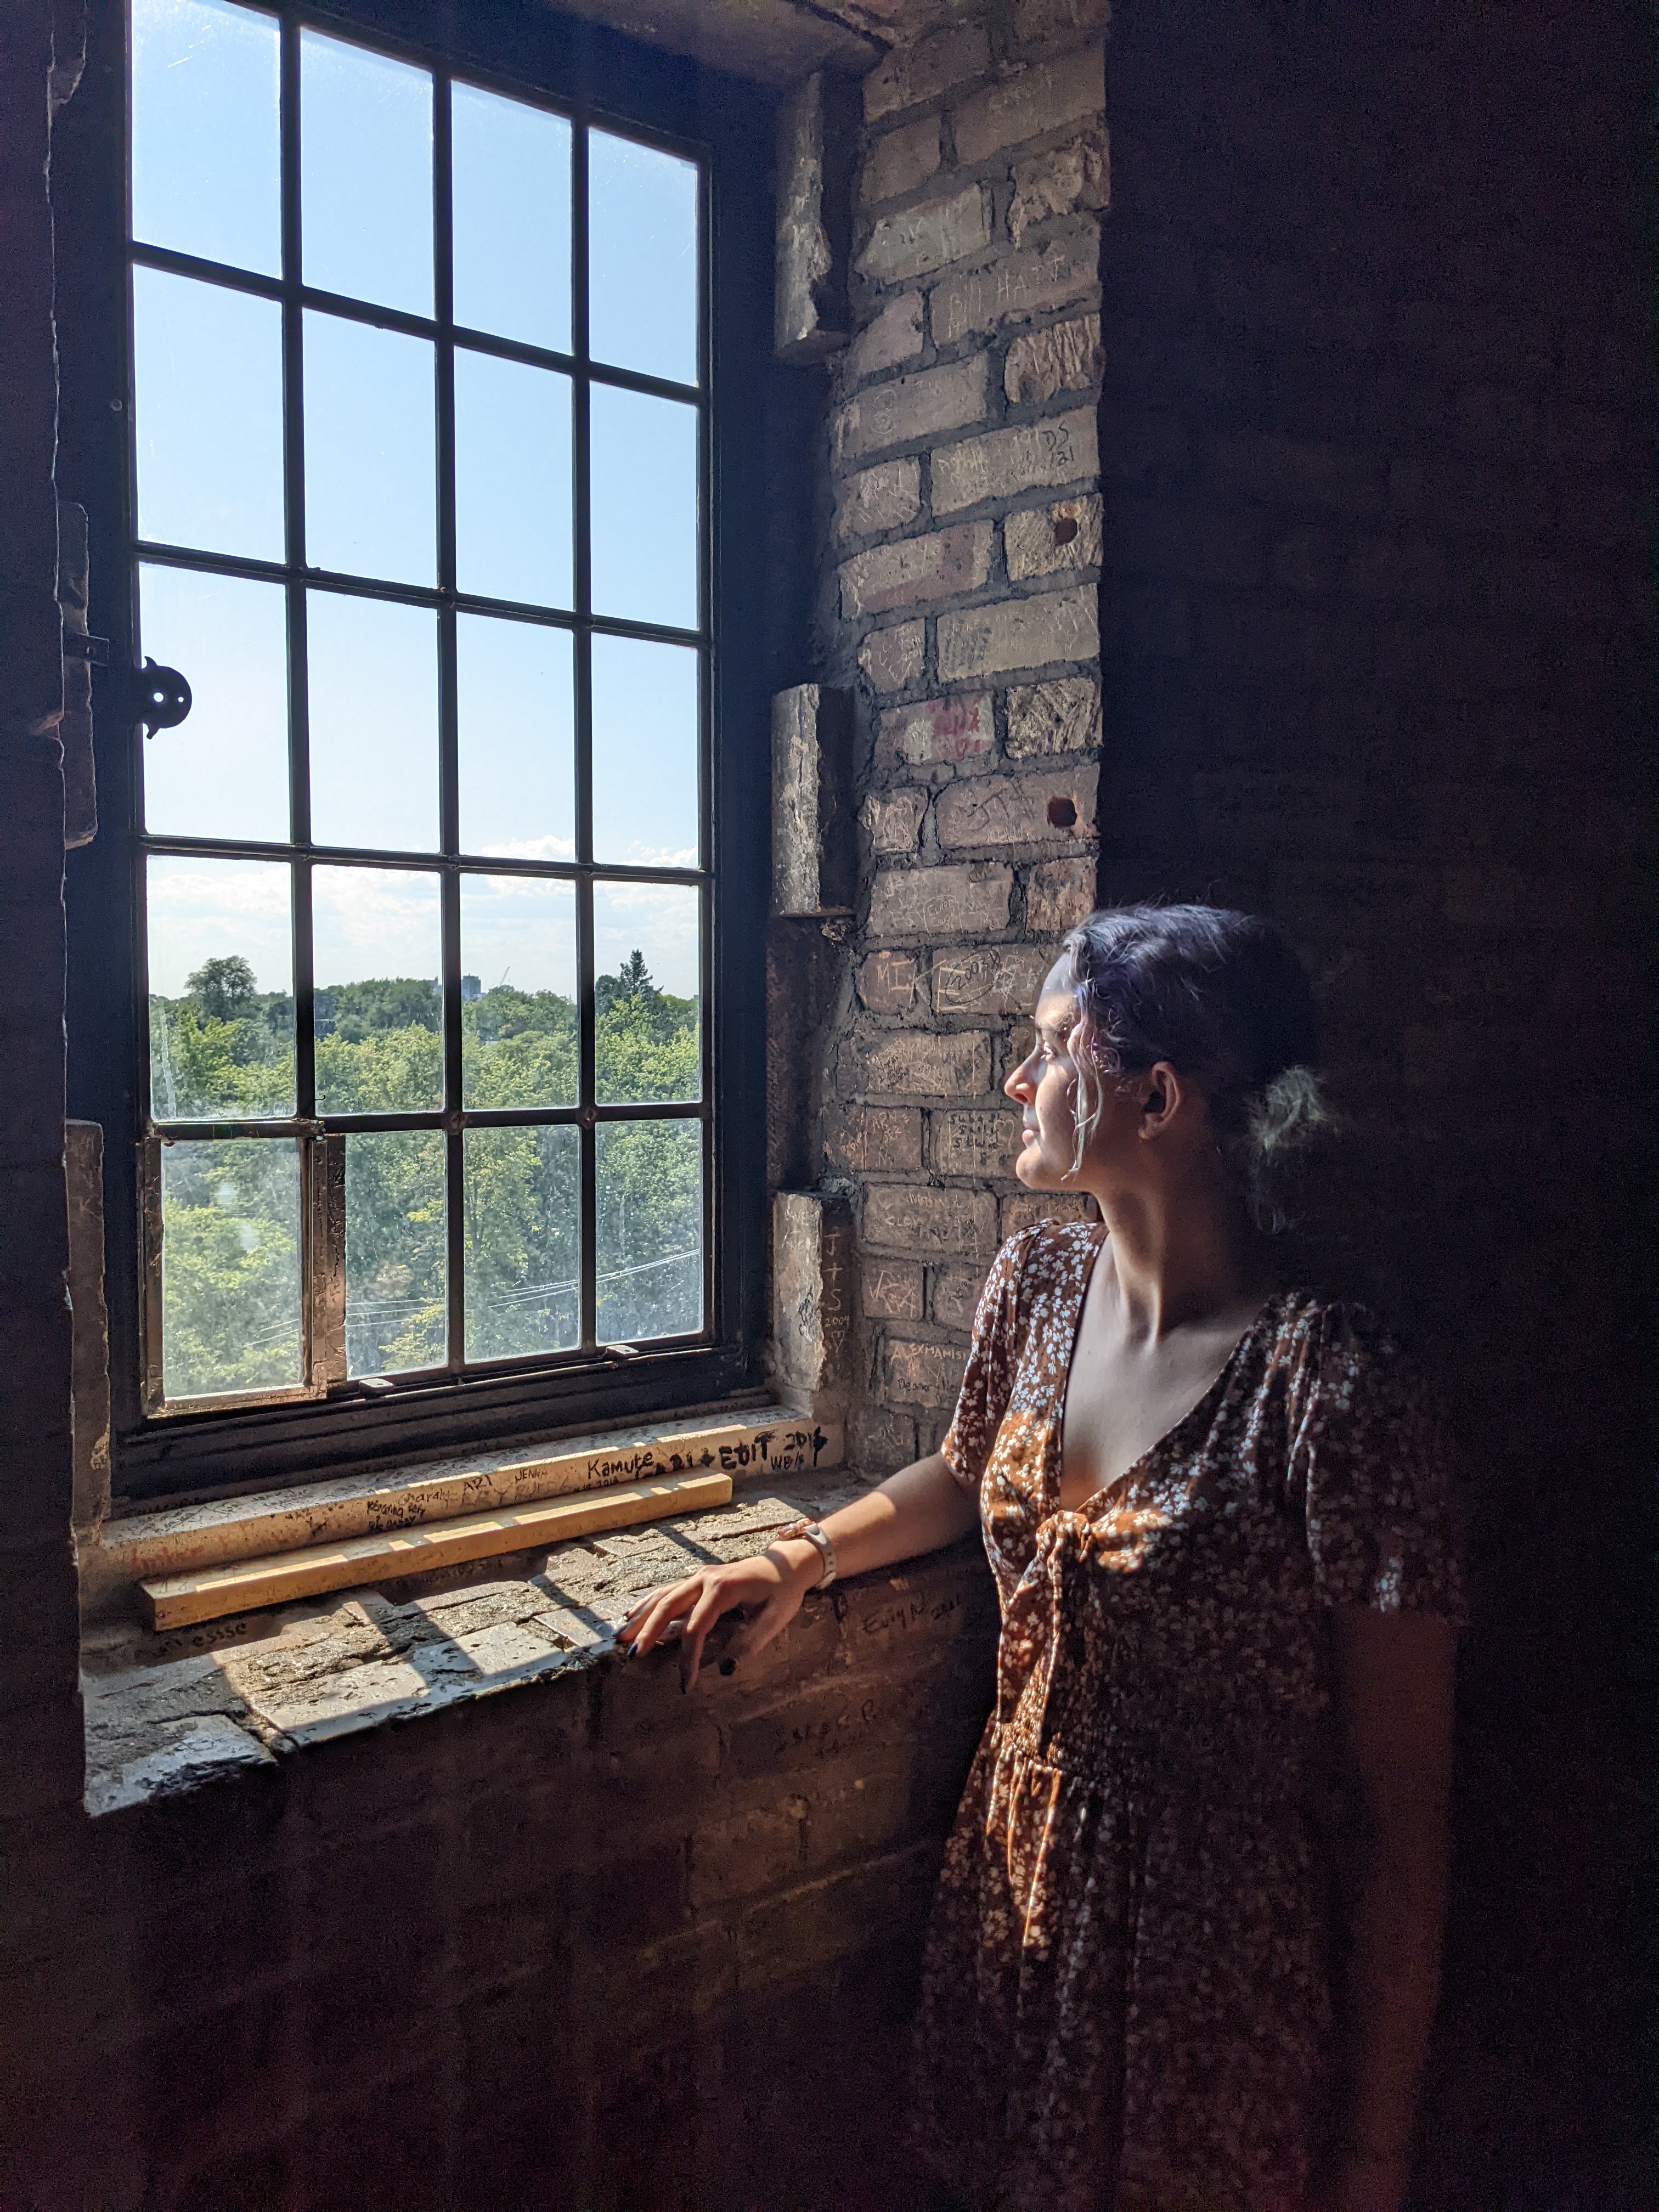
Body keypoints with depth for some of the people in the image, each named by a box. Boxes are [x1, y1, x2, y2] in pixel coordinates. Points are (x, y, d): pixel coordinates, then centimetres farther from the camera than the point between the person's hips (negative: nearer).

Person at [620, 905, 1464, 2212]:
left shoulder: (1337, 1394, -27)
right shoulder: (1038, 1283, -5)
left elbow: (1401, 1813, -19)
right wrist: (800, 1559, 1)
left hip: (1218, 1959, -6)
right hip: (1013, 1879, 6)